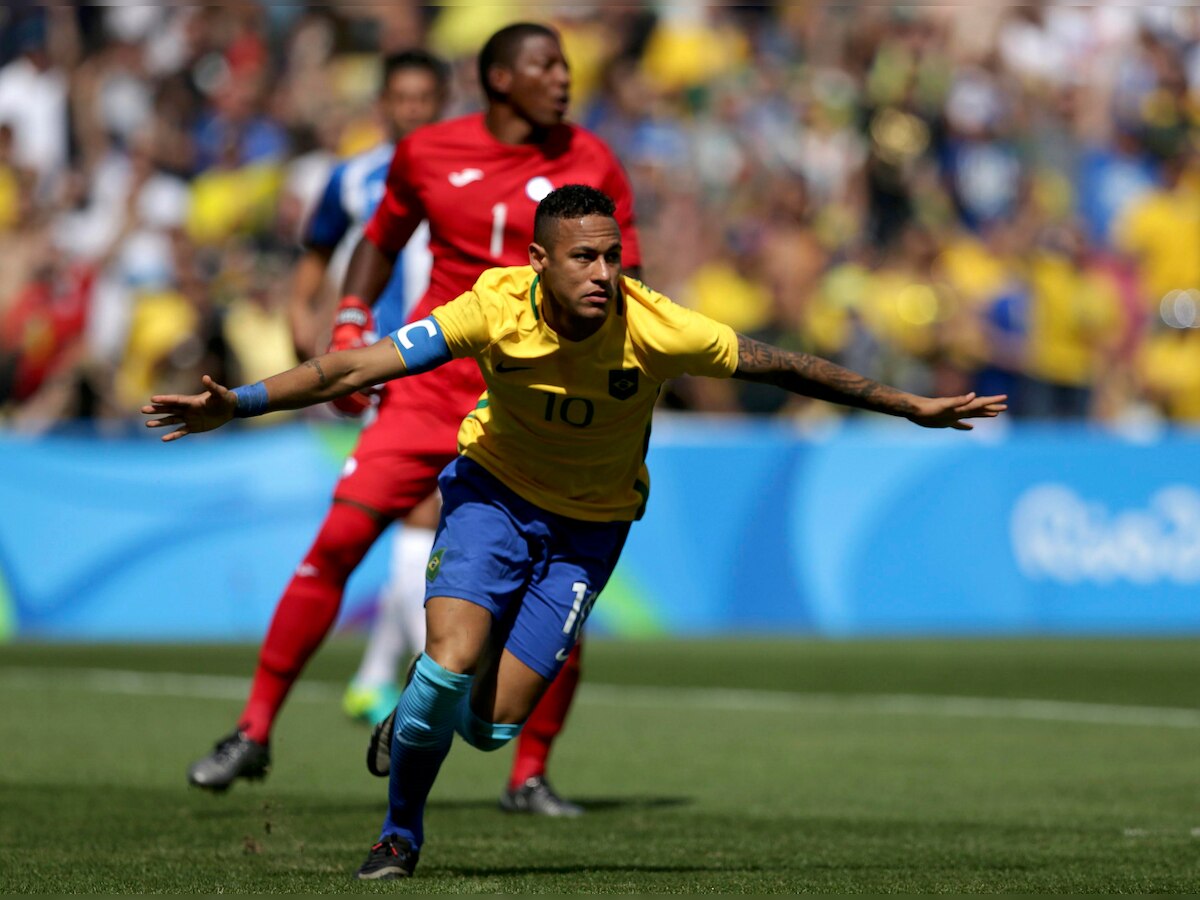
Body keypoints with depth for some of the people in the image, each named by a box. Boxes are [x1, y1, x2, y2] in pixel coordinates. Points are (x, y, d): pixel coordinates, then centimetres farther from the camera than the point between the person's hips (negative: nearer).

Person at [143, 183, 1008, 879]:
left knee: (494, 722, -8)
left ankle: (420, 715, 31)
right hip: (493, 490, 0)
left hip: (589, 525, 0)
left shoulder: (655, 330, -26)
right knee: (453, 660, -22)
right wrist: (238, 403, -34)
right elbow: (358, 367, -25)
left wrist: (910, 406, -9)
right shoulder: (496, 310, -26)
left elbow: (777, 365, -13)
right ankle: (400, 829, 4)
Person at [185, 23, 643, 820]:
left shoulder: (591, 165, 1)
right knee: (337, 542, -10)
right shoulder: (427, 154, 3)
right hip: (429, 385, 0)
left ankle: (530, 777, 7)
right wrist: (351, 328, 6)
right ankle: (254, 732, 1)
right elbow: (382, 240, 19)